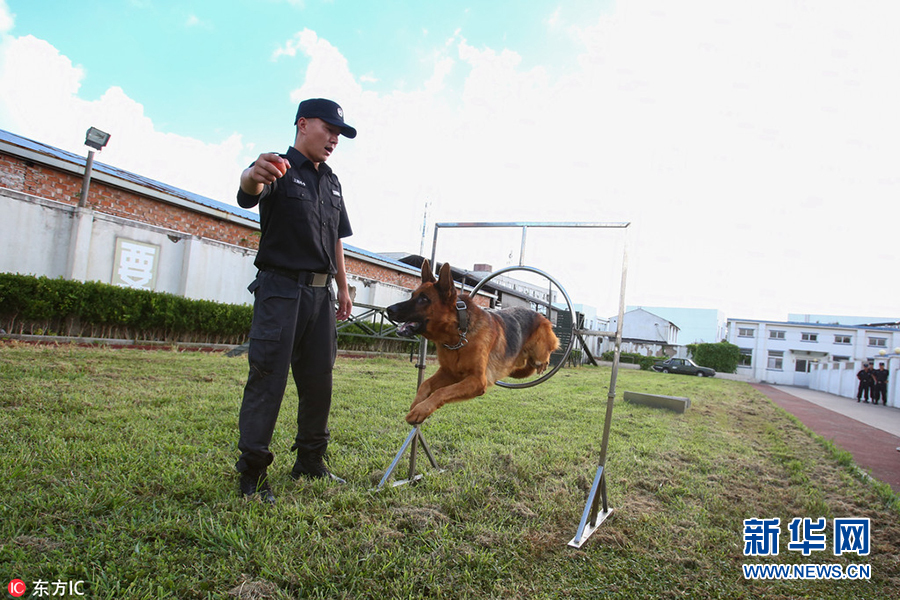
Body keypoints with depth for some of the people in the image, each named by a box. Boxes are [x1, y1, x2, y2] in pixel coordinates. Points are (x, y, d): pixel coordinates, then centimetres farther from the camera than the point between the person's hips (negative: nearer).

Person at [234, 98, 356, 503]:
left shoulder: (331, 182, 19)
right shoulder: (278, 168, -3)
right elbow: (248, 193, -27)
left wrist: (343, 287, 17)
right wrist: (253, 176, -51)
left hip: (321, 293, 7)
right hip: (280, 289, -7)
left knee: (319, 379, 10)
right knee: (268, 377, -7)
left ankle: (310, 461, 24)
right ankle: (252, 472, 3)